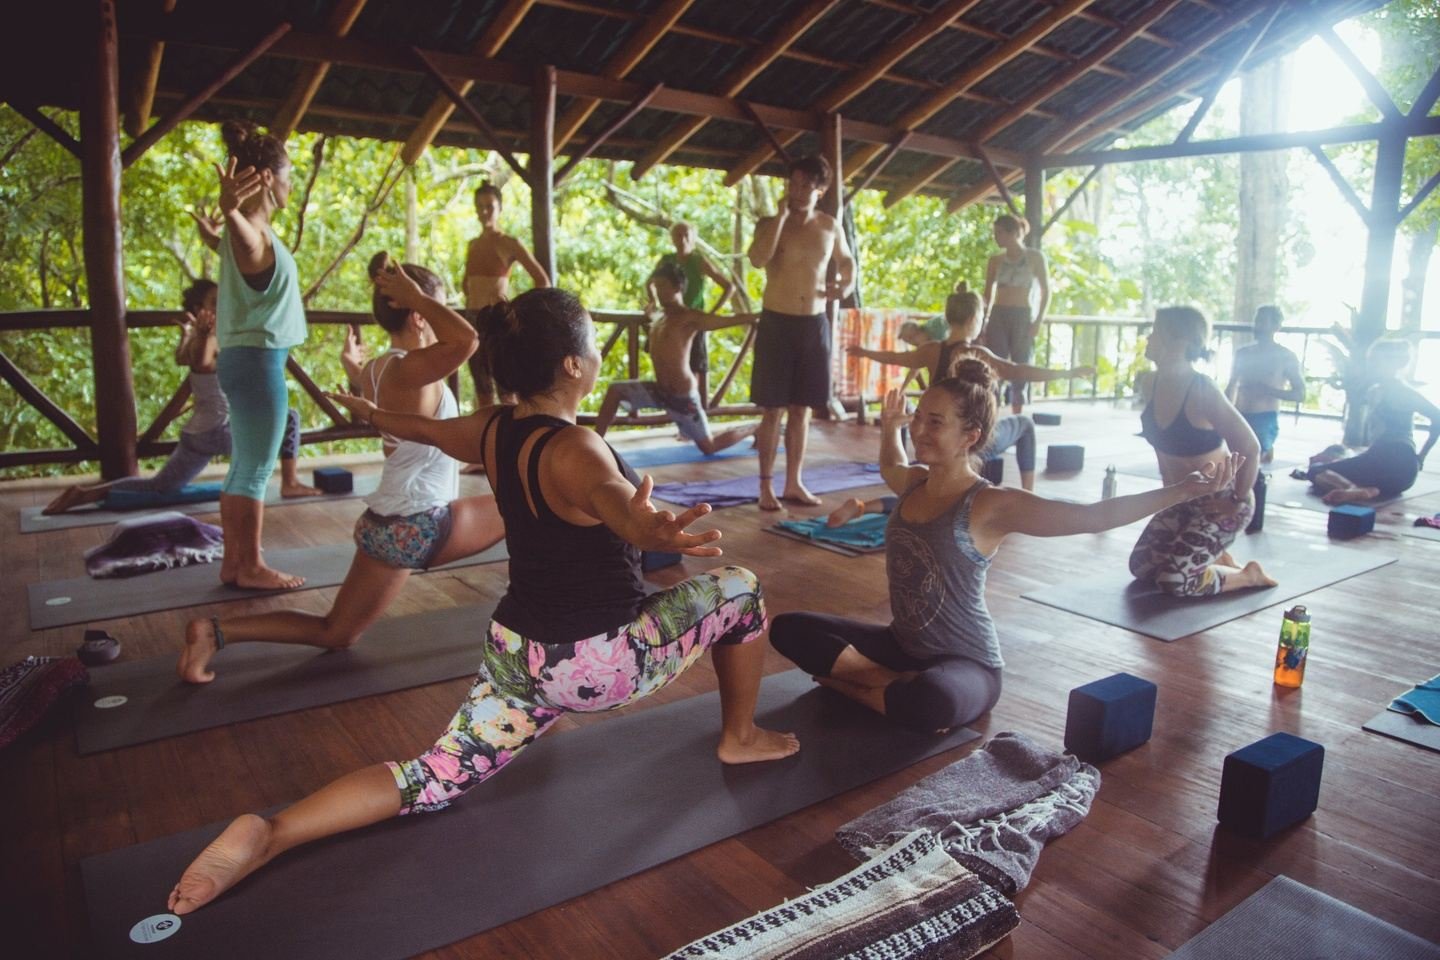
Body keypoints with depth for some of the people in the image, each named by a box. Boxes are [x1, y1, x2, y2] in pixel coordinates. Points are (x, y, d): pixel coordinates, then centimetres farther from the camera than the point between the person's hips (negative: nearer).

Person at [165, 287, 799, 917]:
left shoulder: (491, 431, -1)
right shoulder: (576, 450, -25)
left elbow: (424, 429, 20)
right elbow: (616, 502, -48)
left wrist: (371, 413, 41)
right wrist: (650, 529, -70)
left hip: (515, 654, 7)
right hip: (597, 664, -6)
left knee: (434, 780, 13)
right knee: (738, 589, 10)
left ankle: (269, 835, -7)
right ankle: (741, 739, 27)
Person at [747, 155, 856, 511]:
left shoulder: (829, 226, 7)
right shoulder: (770, 223, -4)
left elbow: (846, 260, 24)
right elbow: (757, 259, -24)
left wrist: (847, 284, 3)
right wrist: (781, 215, -19)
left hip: (815, 324, 3)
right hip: (777, 323, -3)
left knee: (801, 408, 9)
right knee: (774, 409, -2)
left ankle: (794, 483, 19)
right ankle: (766, 486, 6)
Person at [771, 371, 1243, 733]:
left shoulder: (991, 506, -20)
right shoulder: (913, 483, 0)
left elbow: (1093, 516, -27)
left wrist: (1182, 490, -34)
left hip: (966, 664, -6)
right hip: (903, 643, 7)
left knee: (933, 703, -43)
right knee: (789, 629, -5)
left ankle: (856, 687, -10)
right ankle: (899, 683, -9)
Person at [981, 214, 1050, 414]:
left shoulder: (1035, 257, 2)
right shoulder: (995, 261, 8)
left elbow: (1046, 291, 3)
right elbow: (988, 294, 10)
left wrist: (1039, 321, -7)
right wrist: (984, 320, -2)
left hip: (1023, 317, -2)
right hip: (998, 317, 2)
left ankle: (1016, 418, 8)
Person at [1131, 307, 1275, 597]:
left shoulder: (1202, 392, -27)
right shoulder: (1152, 383, -3)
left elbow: (1250, 448, -24)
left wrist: (1238, 501, -16)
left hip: (1220, 500, -8)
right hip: (1182, 499, 8)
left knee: (1173, 581, -14)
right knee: (1141, 566, 6)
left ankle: (1248, 575, 12)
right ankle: (1218, 559, 26)